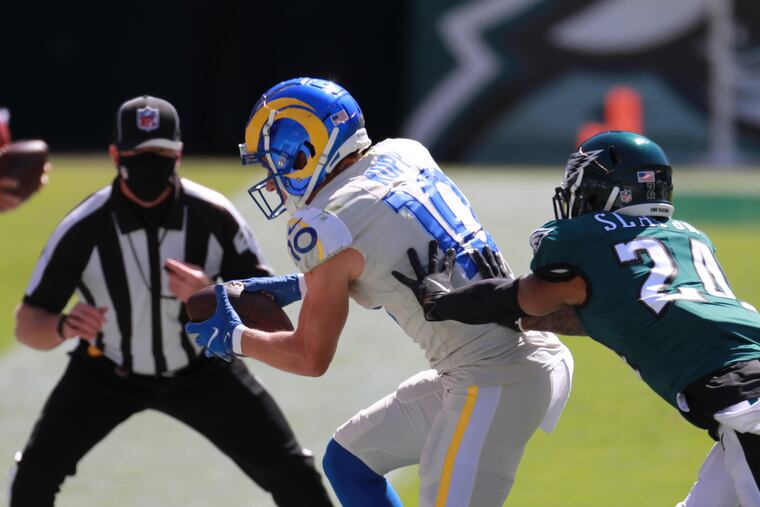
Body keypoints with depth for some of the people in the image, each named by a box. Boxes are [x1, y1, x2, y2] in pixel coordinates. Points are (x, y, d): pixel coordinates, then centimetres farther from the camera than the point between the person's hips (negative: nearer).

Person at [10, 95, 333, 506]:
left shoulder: (213, 216, -21)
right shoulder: (83, 229, -24)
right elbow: (28, 324, -21)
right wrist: (63, 327, -45)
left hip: (201, 369, 1)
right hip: (107, 372, -1)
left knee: (291, 474, -6)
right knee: (36, 472, -16)